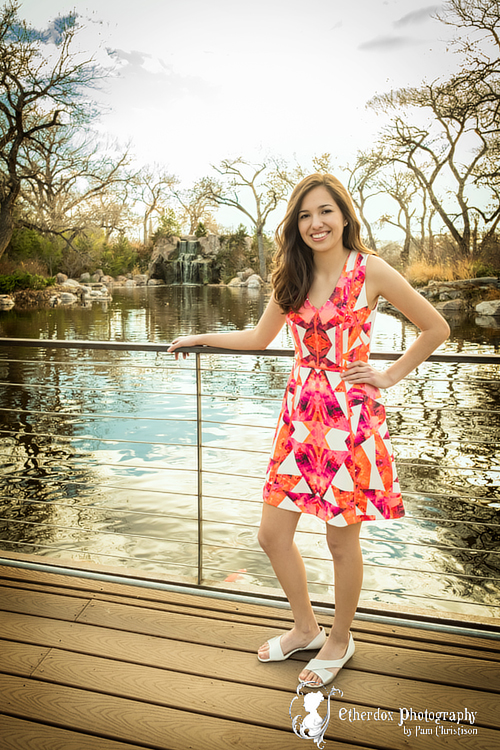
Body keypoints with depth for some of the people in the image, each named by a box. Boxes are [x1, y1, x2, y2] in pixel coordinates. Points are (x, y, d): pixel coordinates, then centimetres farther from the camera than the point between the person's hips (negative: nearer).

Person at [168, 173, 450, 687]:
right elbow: (259, 338, 20)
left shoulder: (370, 271, -7)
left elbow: (436, 328, 1)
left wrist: (389, 376, -2)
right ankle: (306, 629, 36)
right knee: (272, 535, 10)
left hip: (351, 420, -5)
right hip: (300, 418, 5)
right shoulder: (292, 277, 8)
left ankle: (339, 640, 36)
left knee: (342, 542, 9)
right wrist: (200, 339, 21)